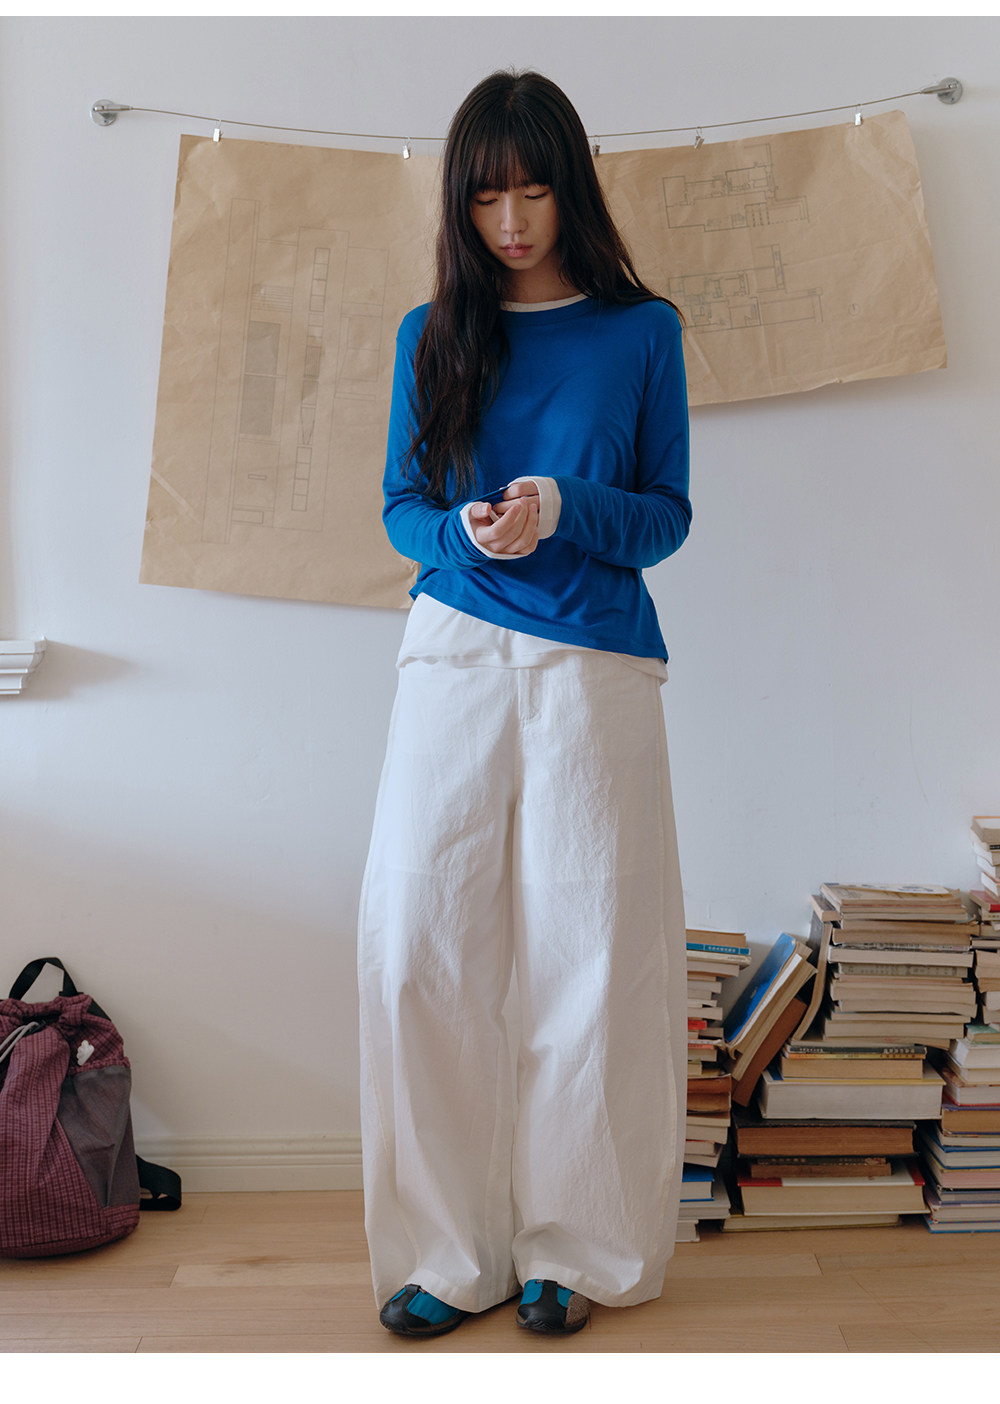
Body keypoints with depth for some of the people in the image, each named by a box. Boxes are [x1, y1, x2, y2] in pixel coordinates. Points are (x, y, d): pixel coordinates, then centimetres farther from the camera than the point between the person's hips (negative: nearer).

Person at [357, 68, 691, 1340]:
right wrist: (465, 528, -11)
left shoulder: (641, 331, 7)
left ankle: (573, 1247, 18)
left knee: (588, 950, 0)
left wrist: (565, 507, -15)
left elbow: (667, 516, 5)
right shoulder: (433, 334, 12)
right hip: (455, 654, 2)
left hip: (595, 664, -1)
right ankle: (452, 1247, 12)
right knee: (417, 945, -4)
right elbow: (402, 506, 11)